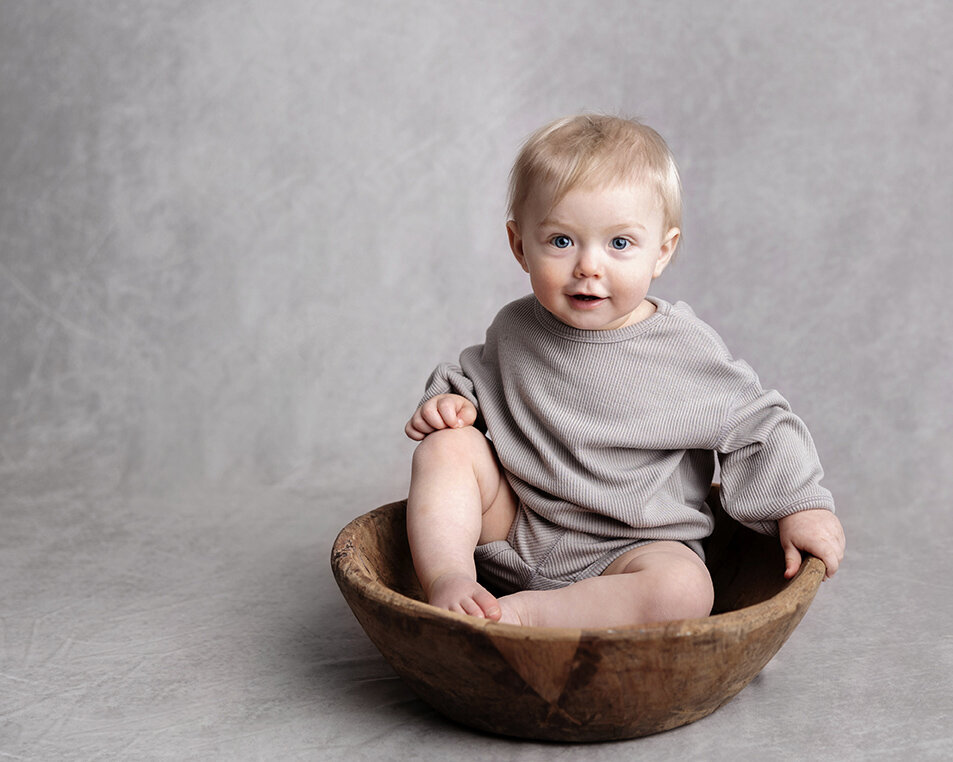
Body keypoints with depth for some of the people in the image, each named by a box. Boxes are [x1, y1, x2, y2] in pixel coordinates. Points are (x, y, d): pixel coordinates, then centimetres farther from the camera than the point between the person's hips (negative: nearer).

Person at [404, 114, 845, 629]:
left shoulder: (685, 351, -11)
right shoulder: (513, 330, -2)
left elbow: (754, 425, -1)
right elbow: (477, 376, 19)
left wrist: (800, 506, -6)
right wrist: (450, 399, -2)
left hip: (632, 545, -3)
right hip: (514, 528, 3)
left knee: (684, 591, -32)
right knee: (445, 446, -13)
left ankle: (527, 611, -26)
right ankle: (448, 581, -21)